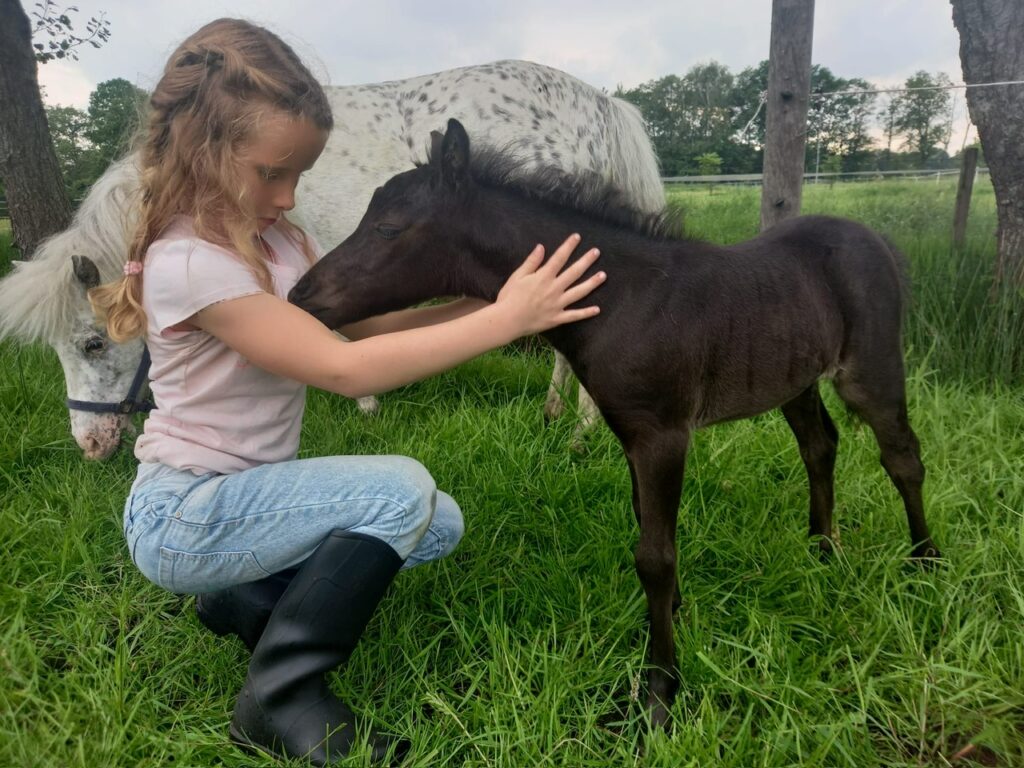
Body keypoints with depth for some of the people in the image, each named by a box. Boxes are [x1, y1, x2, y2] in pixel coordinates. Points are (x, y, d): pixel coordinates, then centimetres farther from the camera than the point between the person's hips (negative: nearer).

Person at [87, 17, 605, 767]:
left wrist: (480, 301, -15)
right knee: (400, 489, -25)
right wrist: (503, 320, -31)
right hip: (182, 516, -8)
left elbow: (365, 325, -1)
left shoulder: (280, 240, 2)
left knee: (439, 524, 4)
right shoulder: (189, 263, -25)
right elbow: (346, 368, -32)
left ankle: (249, 598, 14)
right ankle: (280, 696, -10)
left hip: (248, 492, 8)